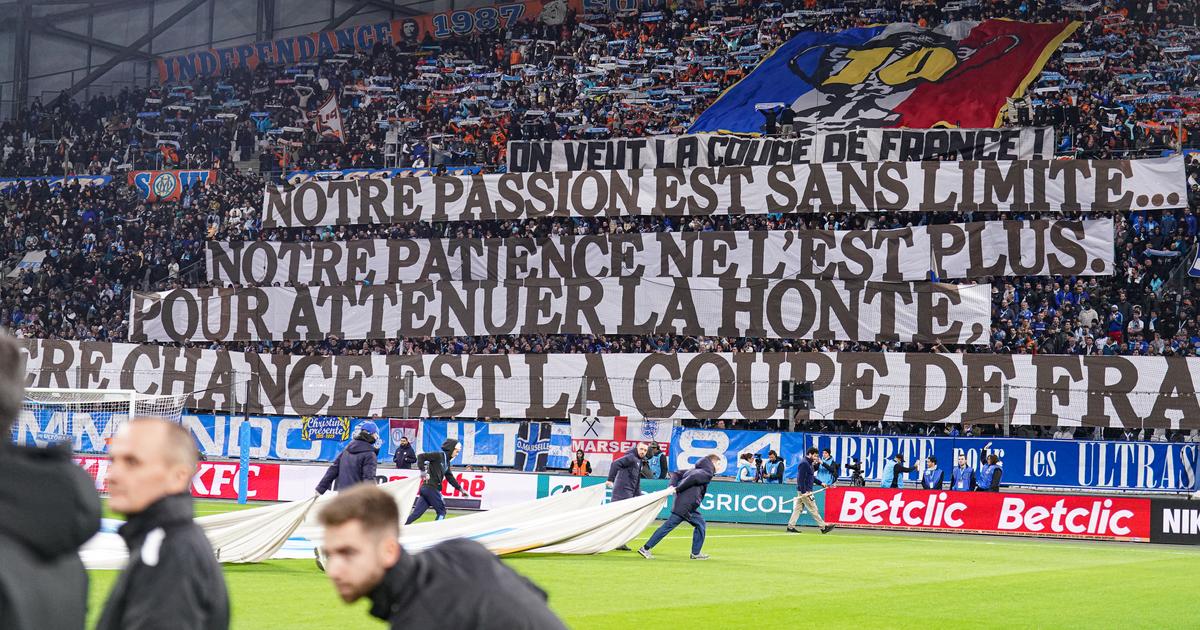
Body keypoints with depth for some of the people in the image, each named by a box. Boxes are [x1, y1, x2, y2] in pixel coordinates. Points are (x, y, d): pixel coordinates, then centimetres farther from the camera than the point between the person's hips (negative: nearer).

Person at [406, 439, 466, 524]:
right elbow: (421, 456, -15)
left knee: (416, 513, 3)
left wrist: (460, 489, 23)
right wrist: (423, 471, -21)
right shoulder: (438, 455, -8)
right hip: (430, 488, -8)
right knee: (442, 511, 0)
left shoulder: (447, 461, 18)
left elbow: (450, 477, 25)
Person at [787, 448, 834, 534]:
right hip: (804, 490, -10)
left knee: (798, 508, 10)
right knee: (813, 509, -5)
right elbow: (801, 478, -22)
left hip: (805, 491, 10)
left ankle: (790, 526, 10)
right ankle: (823, 527, -2)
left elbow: (811, 477, 26)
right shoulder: (804, 463, -16)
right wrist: (804, 492, -25)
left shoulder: (809, 463, 17)